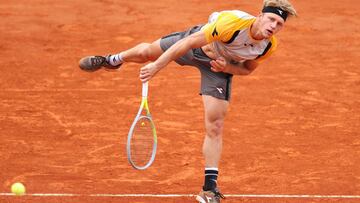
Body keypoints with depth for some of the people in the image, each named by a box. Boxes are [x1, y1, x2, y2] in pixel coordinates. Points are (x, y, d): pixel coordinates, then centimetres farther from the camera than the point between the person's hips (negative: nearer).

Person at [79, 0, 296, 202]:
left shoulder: (269, 46, -26)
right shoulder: (232, 23, -43)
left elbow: (247, 69, -3)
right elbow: (190, 42, -37)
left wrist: (226, 66, -25)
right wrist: (157, 66, -37)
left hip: (220, 66, 2)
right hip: (197, 45, -1)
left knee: (215, 126, -8)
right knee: (146, 52, 21)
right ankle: (113, 61, 57)